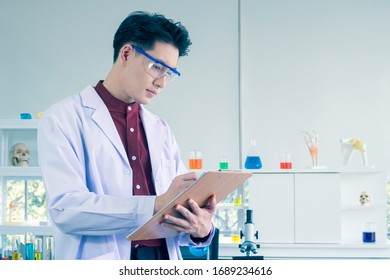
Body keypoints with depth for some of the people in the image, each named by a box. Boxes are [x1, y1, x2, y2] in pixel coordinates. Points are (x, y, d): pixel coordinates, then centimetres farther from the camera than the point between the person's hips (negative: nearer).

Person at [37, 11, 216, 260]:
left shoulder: (161, 130, 14)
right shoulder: (63, 119, -4)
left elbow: (184, 206, 11)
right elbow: (65, 208, -16)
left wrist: (202, 228, -13)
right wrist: (157, 205, -23)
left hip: (163, 258, 5)